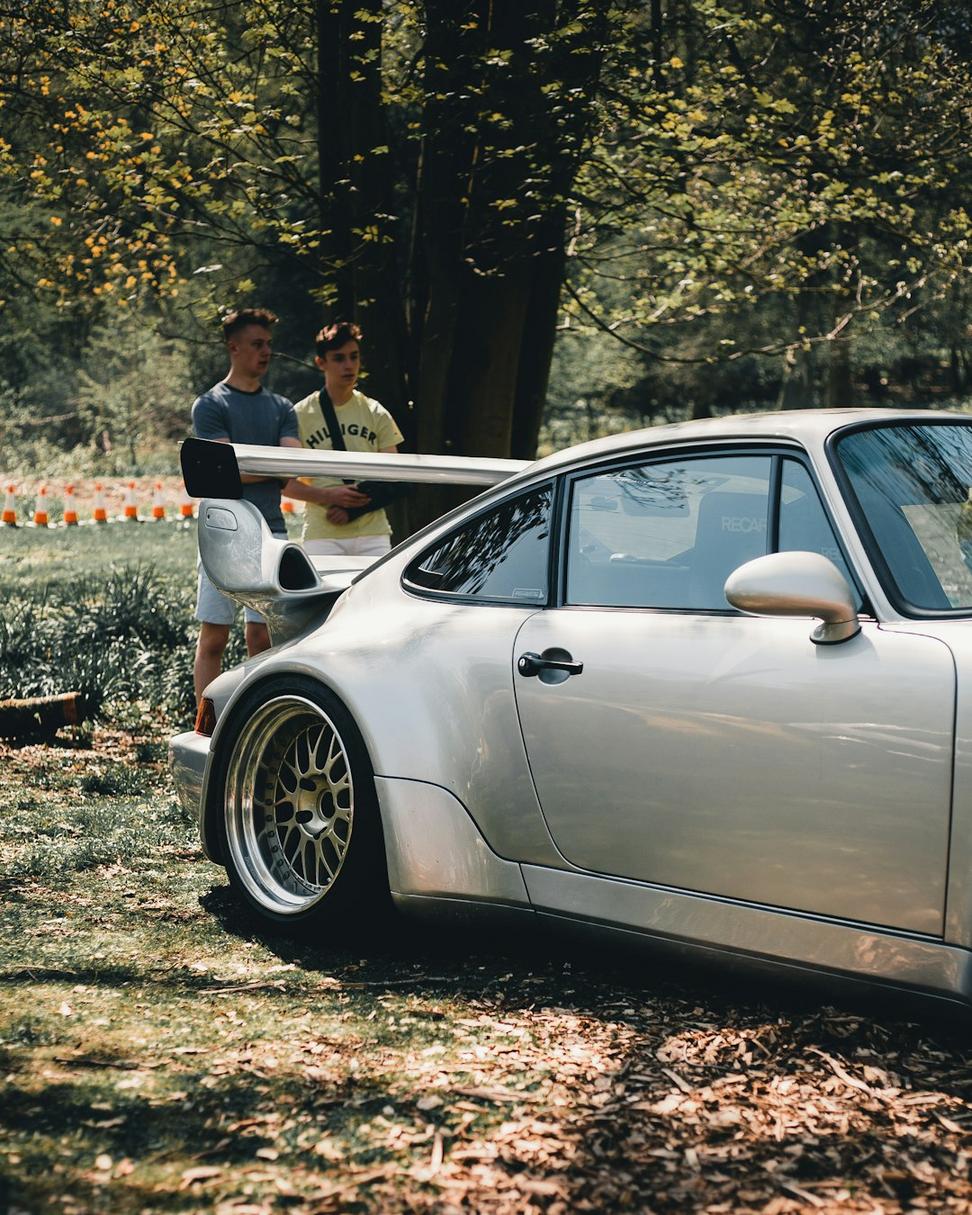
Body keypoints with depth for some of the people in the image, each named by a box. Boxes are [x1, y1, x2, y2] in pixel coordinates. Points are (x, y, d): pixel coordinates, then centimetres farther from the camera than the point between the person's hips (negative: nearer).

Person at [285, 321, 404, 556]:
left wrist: (353, 508, -8)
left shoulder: (376, 414, 10)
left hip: (372, 534, 2)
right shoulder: (301, 414, 3)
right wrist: (328, 496, -16)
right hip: (322, 535, -2)